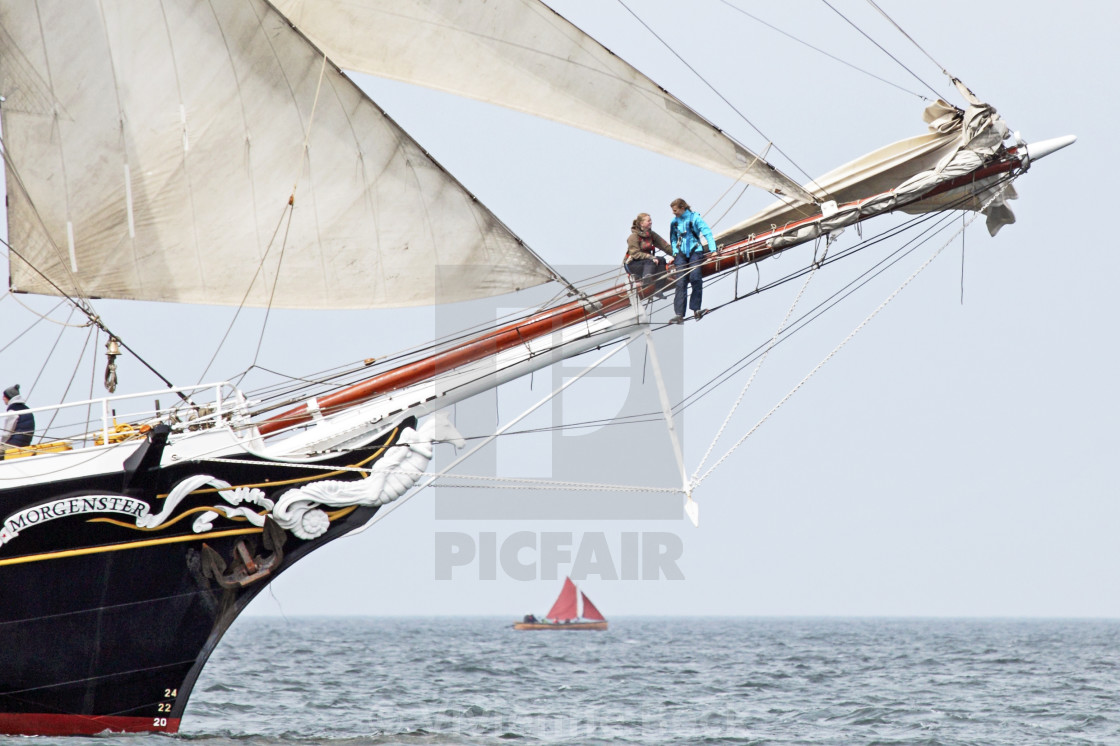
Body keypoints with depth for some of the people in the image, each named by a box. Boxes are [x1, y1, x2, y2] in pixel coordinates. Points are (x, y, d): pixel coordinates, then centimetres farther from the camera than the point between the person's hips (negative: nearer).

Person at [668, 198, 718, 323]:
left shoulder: (694, 218, -4)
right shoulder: (674, 221, 11)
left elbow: (707, 233, -8)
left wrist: (712, 249, -17)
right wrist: (674, 254, 9)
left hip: (695, 252, -4)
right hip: (681, 254, 4)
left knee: (695, 278, -21)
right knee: (681, 283, -6)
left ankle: (696, 309, -13)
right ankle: (679, 314, -8)